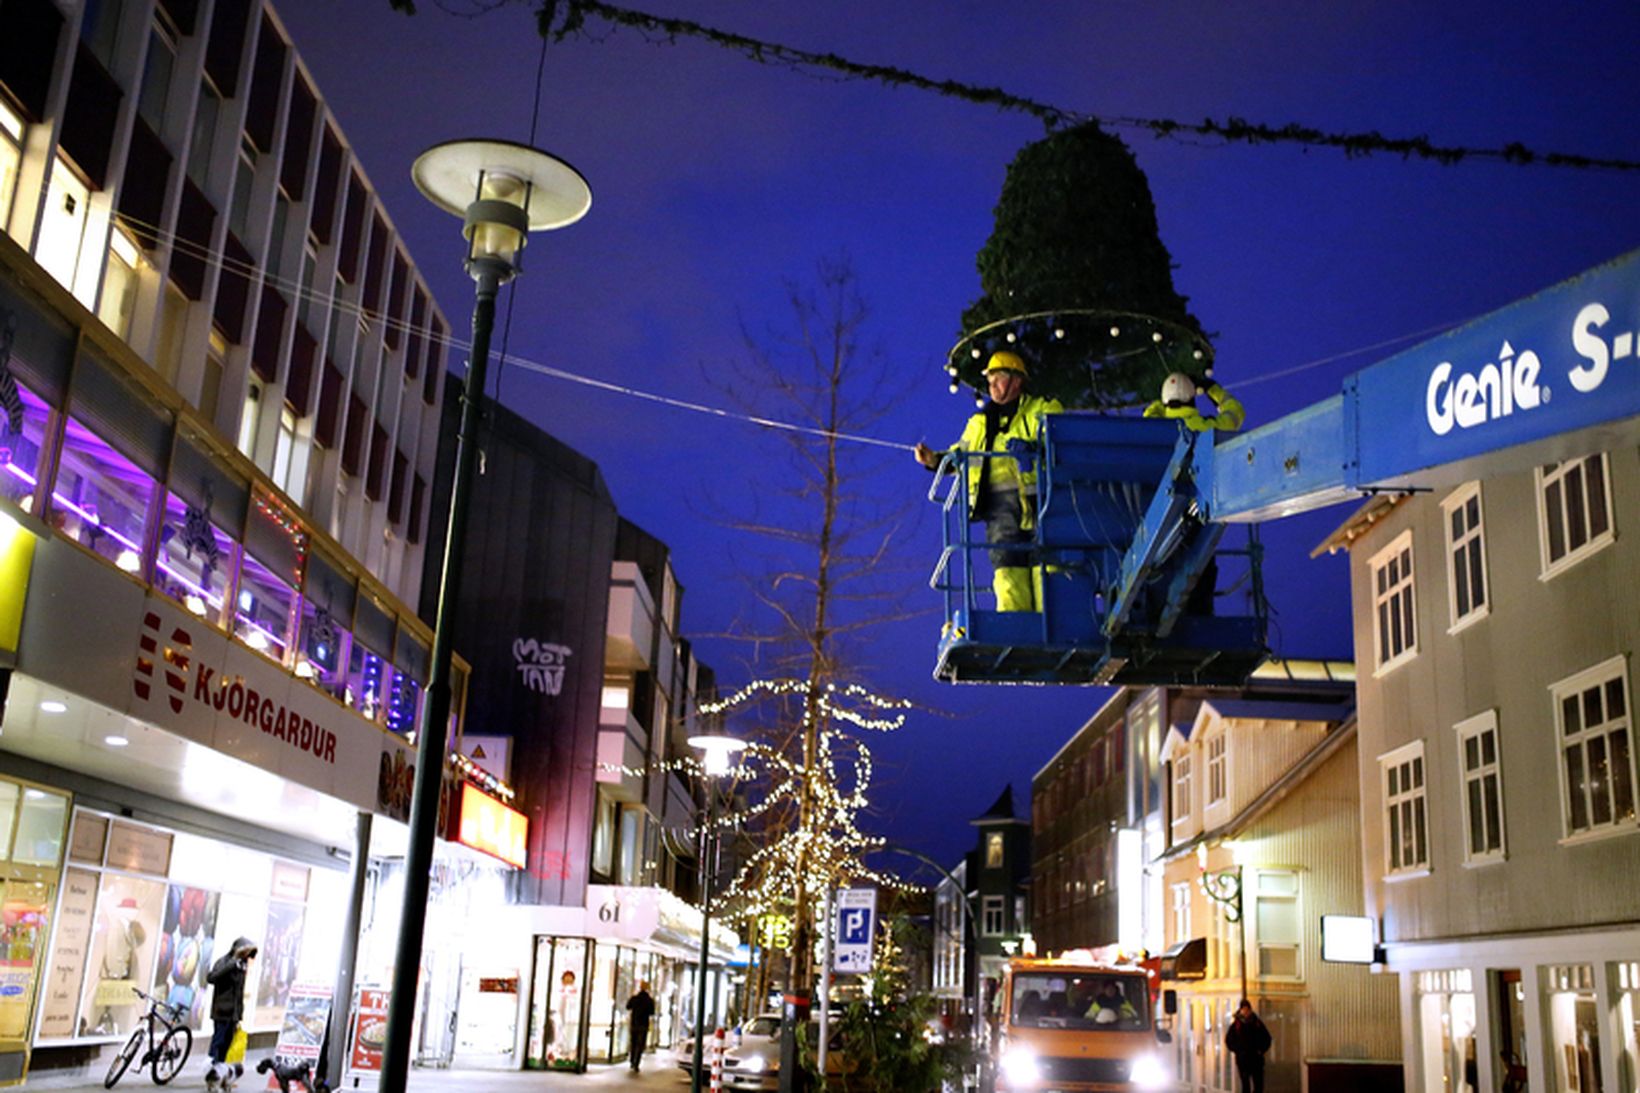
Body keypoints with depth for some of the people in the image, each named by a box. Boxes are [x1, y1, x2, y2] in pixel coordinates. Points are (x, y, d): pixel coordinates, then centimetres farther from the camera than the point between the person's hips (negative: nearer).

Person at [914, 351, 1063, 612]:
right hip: (1000, 504, 4)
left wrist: (1032, 448, -24)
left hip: (1036, 499, -4)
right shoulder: (980, 422, 27)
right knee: (1007, 566, -5)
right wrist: (934, 460, 3)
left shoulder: (1043, 410, 11)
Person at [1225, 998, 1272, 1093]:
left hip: (1256, 1058, 2)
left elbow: (1267, 1038, 12)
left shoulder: (1257, 1023, 5)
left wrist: (1261, 1050, 1)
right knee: (1245, 1084, 0)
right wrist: (1237, 1051, -7)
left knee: (1259, 1085, 0)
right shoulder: (1236, 1025, 0)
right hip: (1242, 1059, -2)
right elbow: (1229, 1040, 4)